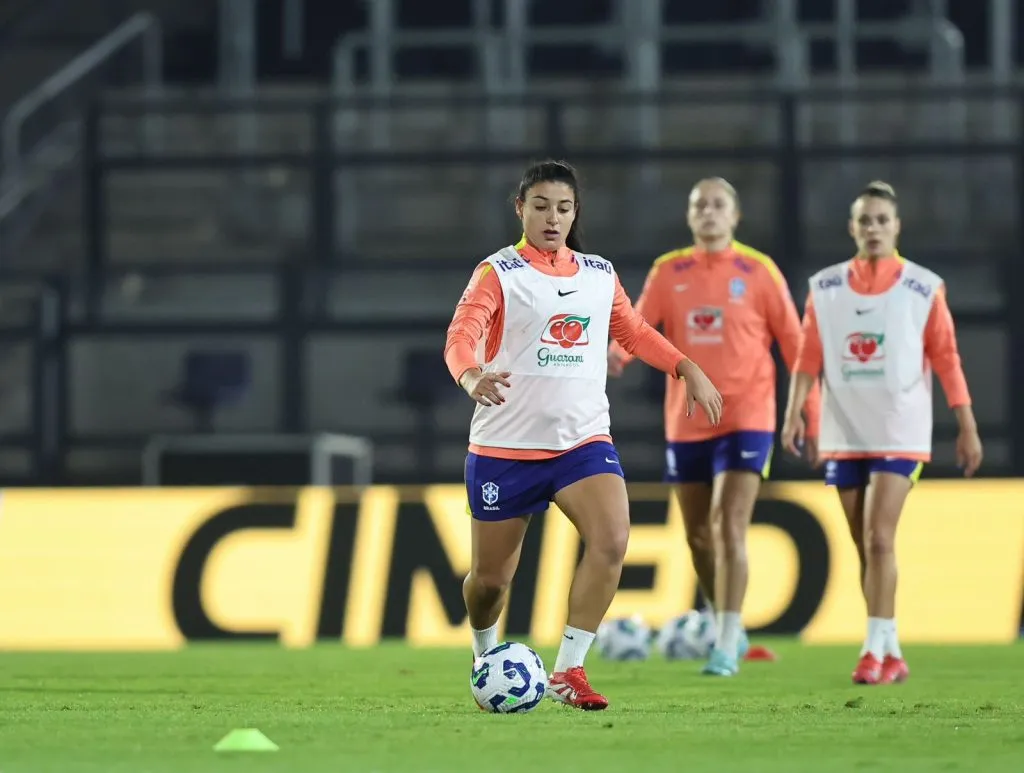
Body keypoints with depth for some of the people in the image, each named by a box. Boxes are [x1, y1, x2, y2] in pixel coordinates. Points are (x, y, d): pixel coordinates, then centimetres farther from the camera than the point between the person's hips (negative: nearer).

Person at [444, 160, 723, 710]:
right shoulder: (499, 273, -6)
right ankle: (485, 656, 39)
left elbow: (634, 332, 25)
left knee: (612, 540, -24)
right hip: (506, 446, -3)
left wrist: (688, 369, 11)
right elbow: (461, 335, -21)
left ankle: (568, 672, -16)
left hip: (582, 440, 3)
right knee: (491, 578, 6)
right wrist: (471, 377, -43)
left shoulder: (599, 274, 10)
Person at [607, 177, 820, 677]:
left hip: (745, 419, -4)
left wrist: (811, 411, -2)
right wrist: (617, 354, -25)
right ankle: (722, 630, 31)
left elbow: (793, 344, 1)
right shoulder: (669, 272, 5)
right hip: (685, 423, 4)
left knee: (730, 529, -15)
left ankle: (727, 647, -13)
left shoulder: (759, 272, -2)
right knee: (698, 535, 12)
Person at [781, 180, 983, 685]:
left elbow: (946, 359, 0)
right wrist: (794, 412, -8)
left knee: (878, 539, -16)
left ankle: (877, 649, -15)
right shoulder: (825, 287, 5)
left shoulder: (924, 288, -2)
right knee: (865, 548, 7)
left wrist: (967, 427, -1)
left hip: (899, 432, -3)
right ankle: (891, 655, 15)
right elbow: (808, 357, 4)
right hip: (843, 432, 4)